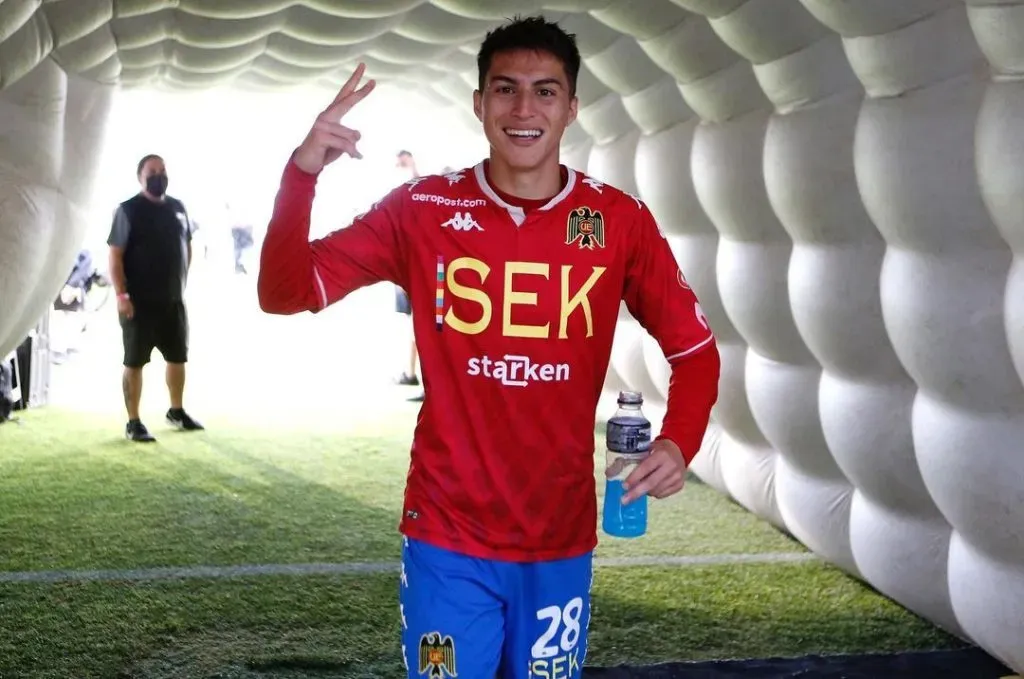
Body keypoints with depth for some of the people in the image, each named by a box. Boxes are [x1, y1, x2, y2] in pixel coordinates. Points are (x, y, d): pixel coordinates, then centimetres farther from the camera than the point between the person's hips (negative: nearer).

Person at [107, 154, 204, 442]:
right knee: (135, 362, 0)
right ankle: (133, 422, 6)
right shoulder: (128, 210, -8)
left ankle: (176, 411, 31)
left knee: (178, 357, 15)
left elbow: (187, 246, 19)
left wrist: (182, 282, 12)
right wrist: (121, 294, -18)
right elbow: (115, 255, -12)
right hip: (139, 302, -6)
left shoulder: (178, 208, 9)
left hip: (174, 300, 6)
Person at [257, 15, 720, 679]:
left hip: (561, 538, 2)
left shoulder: (619, 220, -5)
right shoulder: (421, 210, -7)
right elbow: (284, 293, -8)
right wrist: (303, 172, -23)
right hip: (447, 536, -1)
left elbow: (695, 348, 3)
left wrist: (678, 442, -17)